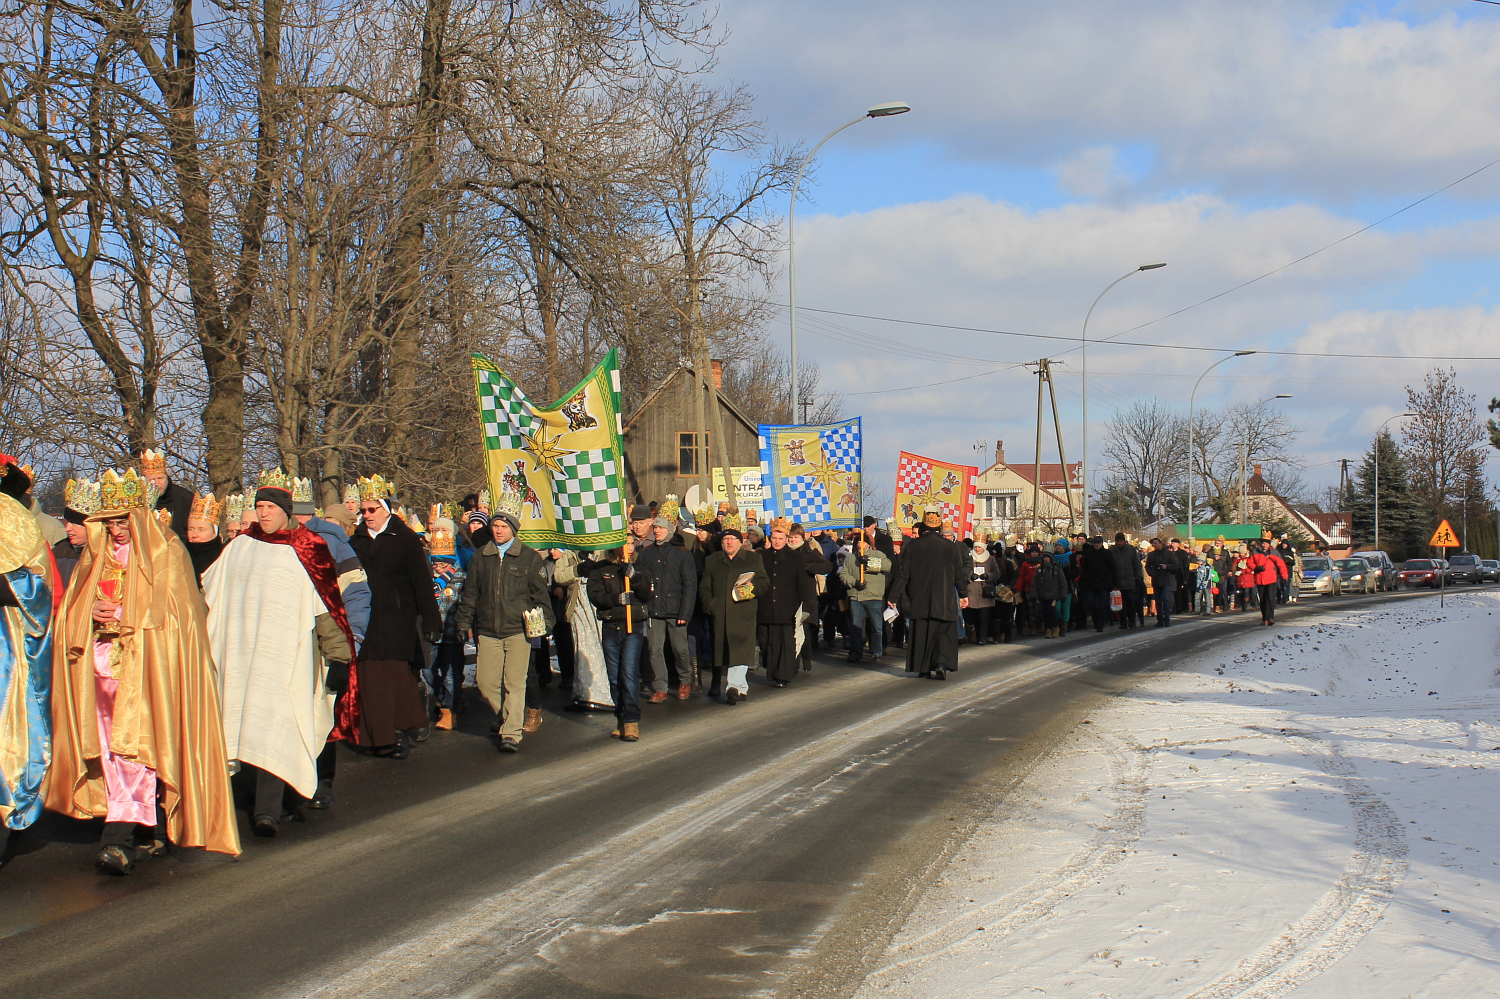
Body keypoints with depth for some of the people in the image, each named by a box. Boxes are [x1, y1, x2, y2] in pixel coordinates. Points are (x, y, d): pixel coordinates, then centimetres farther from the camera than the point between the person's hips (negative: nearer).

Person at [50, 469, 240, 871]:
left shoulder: (166, 552, 1)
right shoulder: (95, 554, 16)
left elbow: (169, 609, -5)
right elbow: (72, 606, 16)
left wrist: (122, 615, -13)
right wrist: (93, 612, -6)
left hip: (147, 663, -6)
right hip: (103, 662, 6)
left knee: (134, 744, -15)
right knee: (111, 747, 5)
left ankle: (120, 837, -21)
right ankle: (153, 831, 12)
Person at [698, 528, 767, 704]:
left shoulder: (753, 559, 13)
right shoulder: (712, 561, 18)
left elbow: (765, 582, 8)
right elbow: (704, 587, 15)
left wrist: (753, 587, -12)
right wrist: (710, 604, -1)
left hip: (744, 612, -3)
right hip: (720, 615, 3)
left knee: (740, 650, -14)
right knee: (723, 652, 3)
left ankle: (734, 686, -21)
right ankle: (742, 688, 13)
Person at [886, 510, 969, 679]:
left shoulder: (911, 546, -2)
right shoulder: (951, 547, -2)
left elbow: (901, 574, 0)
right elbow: (960, 574, 4)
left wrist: (892, 597, 6)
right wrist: (964, 595, 17)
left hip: (918, 600, 1)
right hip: (944, 601, -1)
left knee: (921, 633, 11)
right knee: (944, 633, 4)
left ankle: (923, 668, 12)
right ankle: (942, 664, -15)